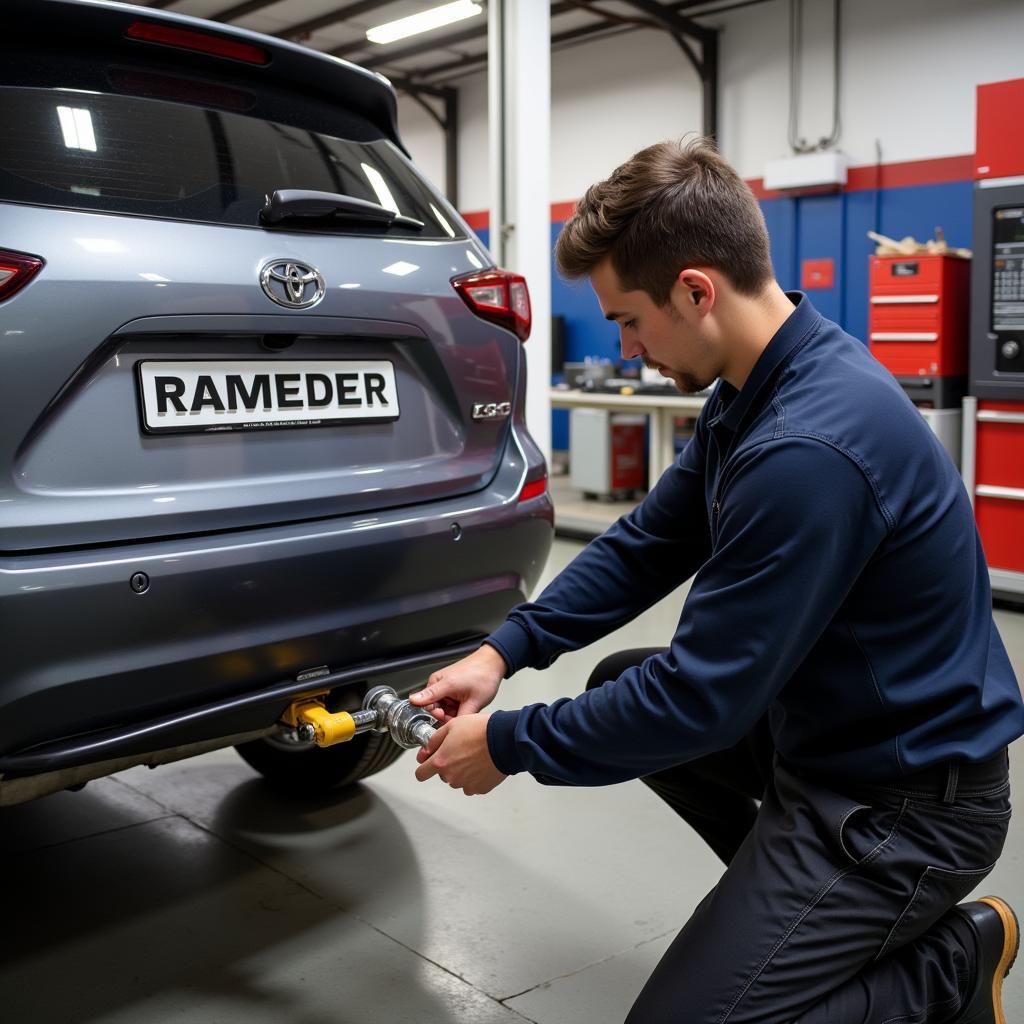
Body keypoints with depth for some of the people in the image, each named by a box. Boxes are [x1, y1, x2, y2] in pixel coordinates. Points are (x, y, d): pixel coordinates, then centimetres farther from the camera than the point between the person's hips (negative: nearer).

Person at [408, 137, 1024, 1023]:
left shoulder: (810, 446, -32)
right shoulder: (763, 385, -1)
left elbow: (700, 696, -27)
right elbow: (646, 544, 8)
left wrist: (508, 744, -14)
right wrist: (504, 650, 0)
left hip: (911, 796, -9)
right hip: (831, 724, 9)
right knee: (619, 685, 17)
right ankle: (799, 899, 20)